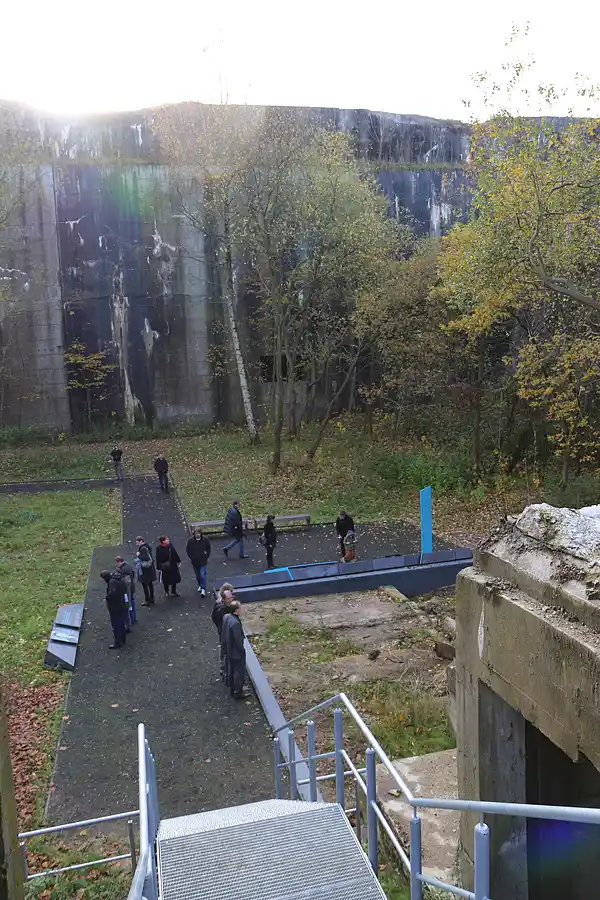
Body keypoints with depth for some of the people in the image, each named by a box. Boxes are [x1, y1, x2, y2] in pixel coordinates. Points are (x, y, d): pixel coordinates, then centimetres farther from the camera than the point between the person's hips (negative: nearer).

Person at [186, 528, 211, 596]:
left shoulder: (205, 540, -12)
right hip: (195, 561, 2)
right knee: (197, 575, 17)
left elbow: (209, 548, 3)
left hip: (203, 561, -2)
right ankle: (200, 586, 39)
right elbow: (188, 550, 1)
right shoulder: (190, 541, -11)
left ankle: (203, 589, -7)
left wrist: (206, 556, -1)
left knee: (202, 575, -9)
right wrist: (191, 557, -2)